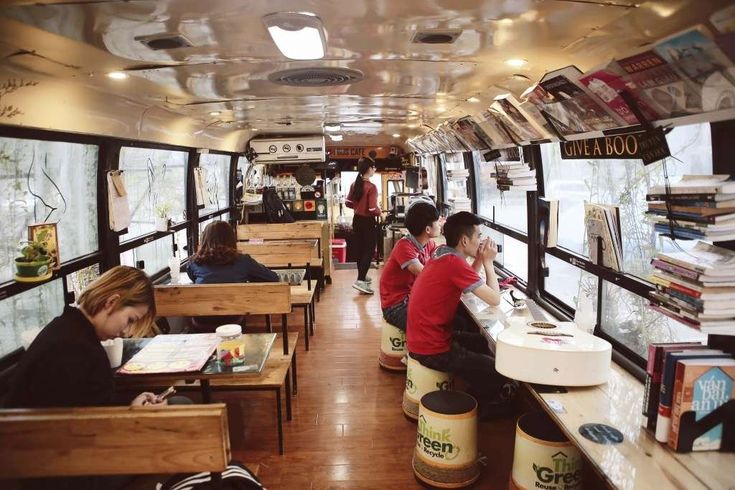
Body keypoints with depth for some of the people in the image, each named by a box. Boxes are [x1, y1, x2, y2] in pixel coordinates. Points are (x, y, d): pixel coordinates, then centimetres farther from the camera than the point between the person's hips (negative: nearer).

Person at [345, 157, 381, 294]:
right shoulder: (371, 187, -21)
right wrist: (380, 212, -3)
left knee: (360, 249, 19)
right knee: (369, 251, 0)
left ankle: (362, 276, 33)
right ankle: (360, 281, -7)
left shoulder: (354, 184, 2)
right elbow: (373, 210, -23)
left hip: (357, 220, 8)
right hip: (368, 222, -8)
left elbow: (348, 203, 8)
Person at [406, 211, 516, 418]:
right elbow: (495, 299, -20)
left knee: (483, 343, 28)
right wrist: (488, 262, -8)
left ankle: (474, 398, 36)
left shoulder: (443, 255, 5)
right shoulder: (454, 263, -24)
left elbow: (468, 283, 15)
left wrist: (480, 260, 4)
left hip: (423, 338, 10)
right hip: (432, 350, -10)